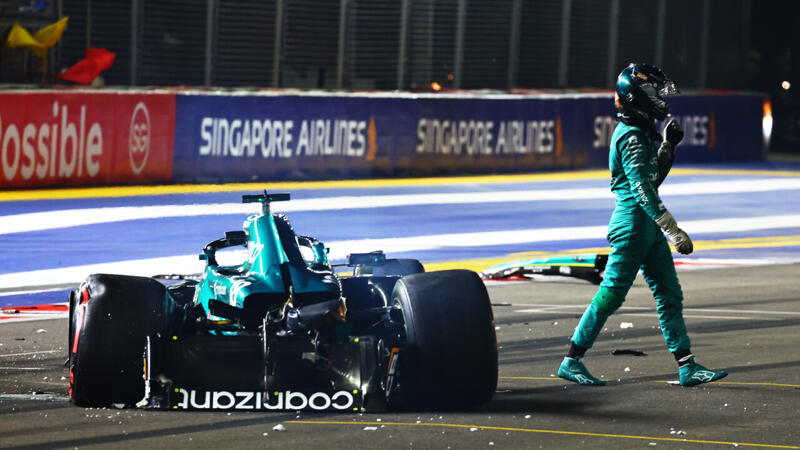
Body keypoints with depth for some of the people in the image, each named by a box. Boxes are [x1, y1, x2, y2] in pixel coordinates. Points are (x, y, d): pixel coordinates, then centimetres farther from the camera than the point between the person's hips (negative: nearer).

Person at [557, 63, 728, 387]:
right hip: (632, 223, -10)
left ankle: (687, 367, 6)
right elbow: (642, 189, -23)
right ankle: (571, 362, 5)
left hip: (649, 226, 10)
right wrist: (674, 231, -26)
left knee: (669, 295, 6)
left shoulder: (644, 132, 14)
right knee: (610, 296, -3)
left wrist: (669, 145, 10)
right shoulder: (631, 136, -16)